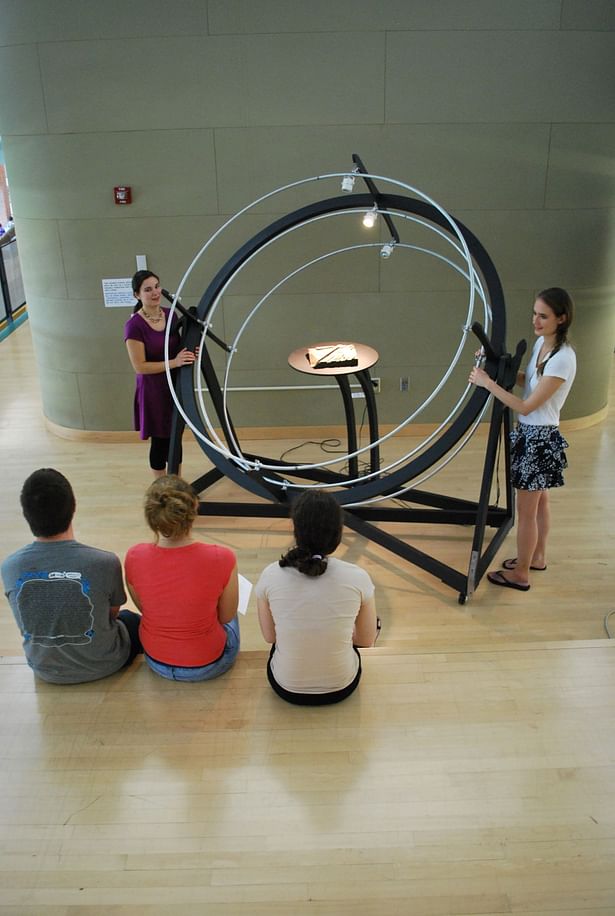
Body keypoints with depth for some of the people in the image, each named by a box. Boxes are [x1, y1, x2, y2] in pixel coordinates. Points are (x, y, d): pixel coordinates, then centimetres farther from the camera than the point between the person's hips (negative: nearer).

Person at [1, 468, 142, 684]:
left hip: (45, 669, 3)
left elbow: (32, 615, -2)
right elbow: (113, 612, -9)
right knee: (133, 620, 30)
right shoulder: (105, 563, -29)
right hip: (100, 665, -3)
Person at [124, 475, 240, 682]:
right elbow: (226, 616, -11)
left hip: (156, 661, 2)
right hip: (207, 666, -2)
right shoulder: (222, 559, -30)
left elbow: (144, 608, -3)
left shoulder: (134, 557, -23)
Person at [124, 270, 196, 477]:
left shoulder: (170, 315, 1)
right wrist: (174, 362, -27)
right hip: (153, 391, -6)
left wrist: (189, 353, -7)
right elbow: (140, 366, -20)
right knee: (160, 441, 6)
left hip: (175, 386, 6)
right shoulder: (134, 325, -19)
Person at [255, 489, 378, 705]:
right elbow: (367, 640, -4)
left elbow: (270, 636, -2)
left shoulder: (270, 576, -18)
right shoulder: (358, 578, -20)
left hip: (287, 688, 1)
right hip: (340, 688, 0)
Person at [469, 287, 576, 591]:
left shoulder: (563, 358, -26)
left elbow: (526, 406, -26)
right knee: (539, 501, 23)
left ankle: (520, 574, 19)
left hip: (540, 438, -9)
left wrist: (487, 383, -23)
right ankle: (537, 557, 40)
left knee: (526, 509, 4)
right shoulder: (541, 342, 1)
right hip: (529, 432, 9)